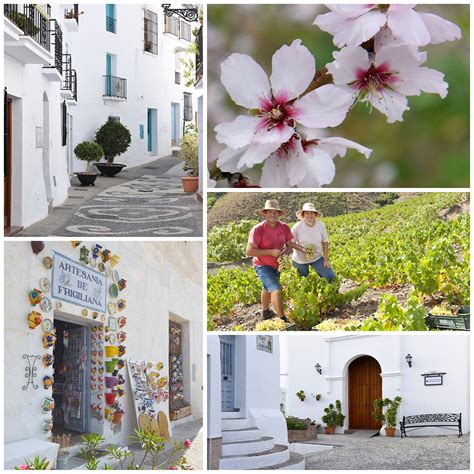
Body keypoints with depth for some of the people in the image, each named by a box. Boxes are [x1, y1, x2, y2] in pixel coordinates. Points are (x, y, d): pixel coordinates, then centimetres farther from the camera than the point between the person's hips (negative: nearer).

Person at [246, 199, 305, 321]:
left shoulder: (284, 228, -10)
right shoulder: (257, 230, -27)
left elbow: (290, 245, 1)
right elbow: (249, 251, -29)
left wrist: (287, 250, -24)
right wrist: (271, 252, -33)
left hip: (276, 265, 7)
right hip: (262, 265, -7)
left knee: (267, 289, 30)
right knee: (276, 290, -23)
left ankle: (266, 312, 52)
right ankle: (283, 320, -18)